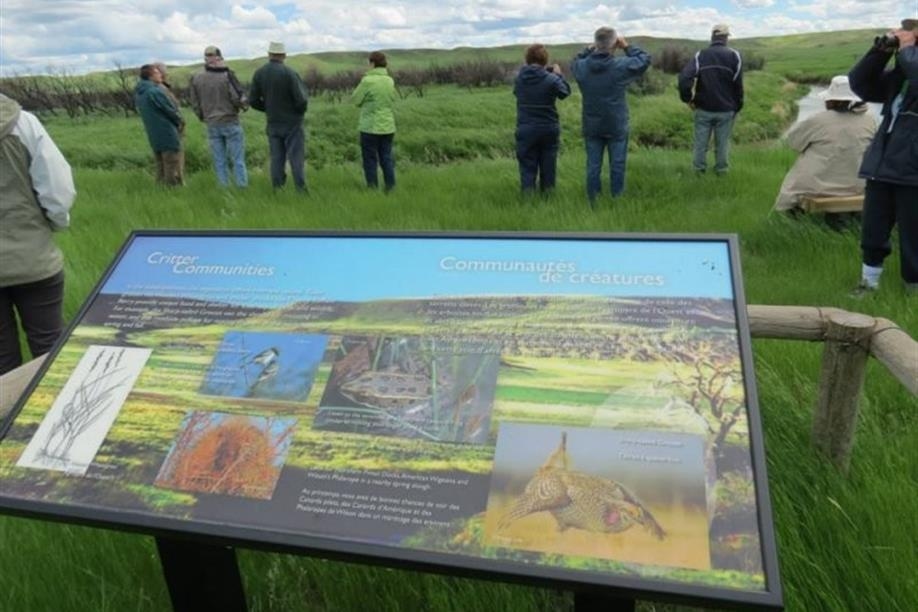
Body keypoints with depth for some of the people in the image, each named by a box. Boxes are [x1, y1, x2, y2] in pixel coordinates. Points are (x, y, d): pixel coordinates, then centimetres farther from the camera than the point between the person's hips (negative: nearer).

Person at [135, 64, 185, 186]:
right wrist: (181, 122, 6)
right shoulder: (155, 92, -19)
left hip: (154, 137, 8)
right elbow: (171, 110, -14)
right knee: (173, 168, -2)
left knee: (161, 168, 15)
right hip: (168, 134, -8)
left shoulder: (138, 94, 8)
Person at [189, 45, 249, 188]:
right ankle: (242, 187, 0)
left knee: (219, 162, 8)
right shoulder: (227, 76, -13)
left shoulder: (196, 79, 1)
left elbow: (195, 104, 7)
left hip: (212, 125, 4)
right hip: (230, 122, -4)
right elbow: (238, 98, -16)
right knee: (238, 160, 1)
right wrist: (245, 104, 6)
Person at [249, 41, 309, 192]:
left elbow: (253, 100, 3)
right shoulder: (289, 73, -15)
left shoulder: (259, 73, -1)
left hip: (273, 123, 4)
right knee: (296, 158, 0)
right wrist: (300, 111, 5)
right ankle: (301, 190, -2)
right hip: (292, 123, -4)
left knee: (276, 158, 9)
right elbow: (301, 100, -17)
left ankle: (278, 190, 10)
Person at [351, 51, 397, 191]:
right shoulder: (390, 81, 4)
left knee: (370, 159, 5)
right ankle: (391, 187, 12)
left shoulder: (368, 81, -14)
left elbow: (355, 99, -5)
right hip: (388, 127, 5)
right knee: (386, 158, 11)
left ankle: (373, 189, 8)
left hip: (370, 127, -5)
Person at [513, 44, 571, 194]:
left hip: (525, 130, 1)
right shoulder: (552, 79, -15)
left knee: (527, 165, 7)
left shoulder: (519, 78, -7)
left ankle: (528, 192, 4)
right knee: (548, 164, 14)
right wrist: (559, 74, 14)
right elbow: (565, 92, 1)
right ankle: (547, 192, 24)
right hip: (549, 129, -1)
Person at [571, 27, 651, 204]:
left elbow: (575, 61, 19)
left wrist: (589, 49, 8)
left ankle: (593, 202, 14)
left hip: (591, 127, 3)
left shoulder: (581, 67, -6)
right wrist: (627, 47, 5)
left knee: (593, 165, 9)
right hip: (617, 126, -3)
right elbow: (645, 59, 0)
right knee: (617, 165, 7)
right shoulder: (621, 66, -16)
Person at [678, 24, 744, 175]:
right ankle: (721, 171, 19)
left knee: (701, 142, 10)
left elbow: (684, 78, -18)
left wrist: (687, 98, -5)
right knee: (722, 143, 10)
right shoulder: (734, 56, -3)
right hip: (726, 110, 0)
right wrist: (737, 106, 7)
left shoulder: (700, 56, -4)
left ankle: (699, 170, 16)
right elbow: (738, 85, -4)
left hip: (703, 109, 0)